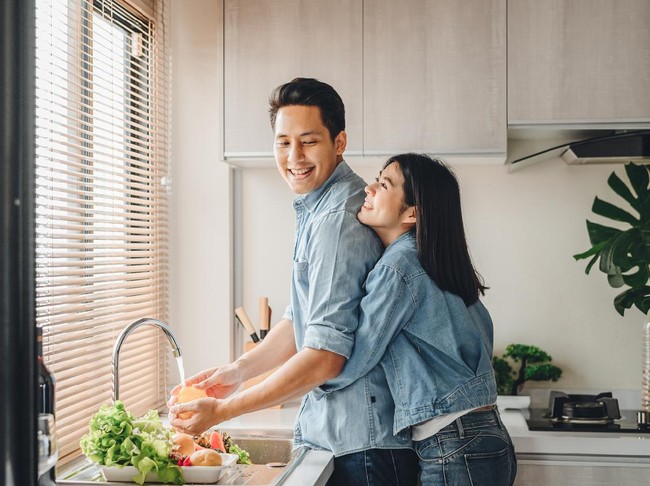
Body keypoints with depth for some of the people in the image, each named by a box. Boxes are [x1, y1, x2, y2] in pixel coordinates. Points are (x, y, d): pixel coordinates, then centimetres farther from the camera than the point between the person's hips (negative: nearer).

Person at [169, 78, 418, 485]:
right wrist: (239, 370, 4)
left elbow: (325, 357, -24)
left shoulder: (338, 220, -21)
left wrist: (223, 410, -20)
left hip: (364, 447, -9)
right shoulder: (316, 210, 12)